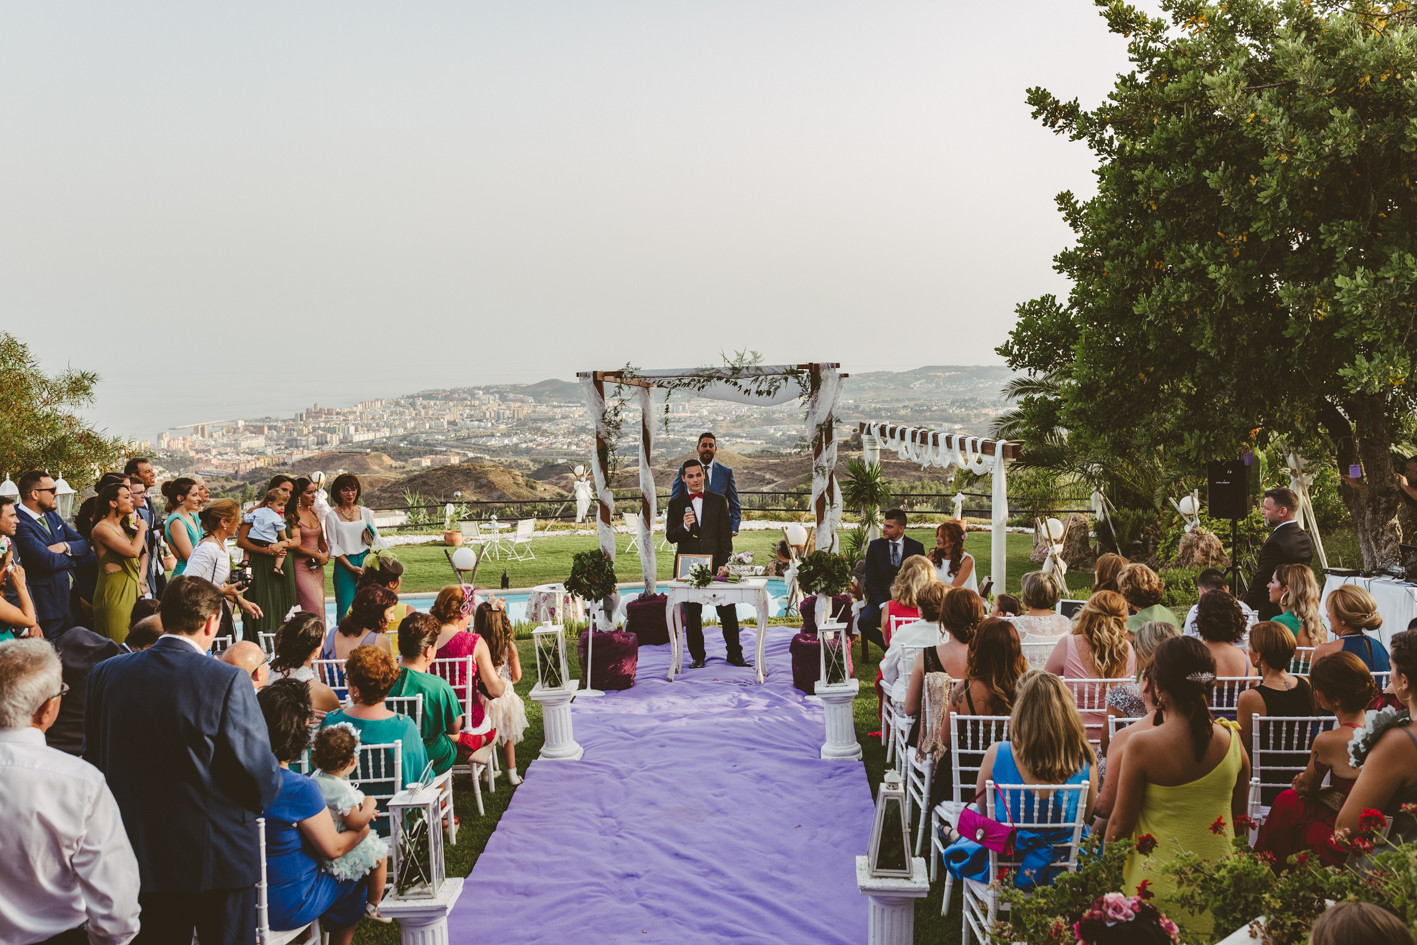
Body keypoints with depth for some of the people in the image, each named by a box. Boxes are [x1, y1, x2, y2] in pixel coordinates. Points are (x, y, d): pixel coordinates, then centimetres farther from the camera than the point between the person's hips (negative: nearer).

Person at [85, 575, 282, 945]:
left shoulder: (105, 674, -4)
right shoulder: (227, 682, -19)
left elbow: (94, 760, 5)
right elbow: (261, 777, -17)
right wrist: (261, 795, 6)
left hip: (141, 856, 5)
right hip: (219, 859, -4)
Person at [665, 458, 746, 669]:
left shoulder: (718, 501, 7)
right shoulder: (676, 504, 6)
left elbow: (725, 534, 5)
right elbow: (670, 537, 2)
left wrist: (725, 563, -5)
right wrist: (684, 527, -19)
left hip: (715, 565, 0)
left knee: (728, 611, 0)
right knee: (692, 616, 5)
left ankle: (735, 654, 13)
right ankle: (698, 657, 15)